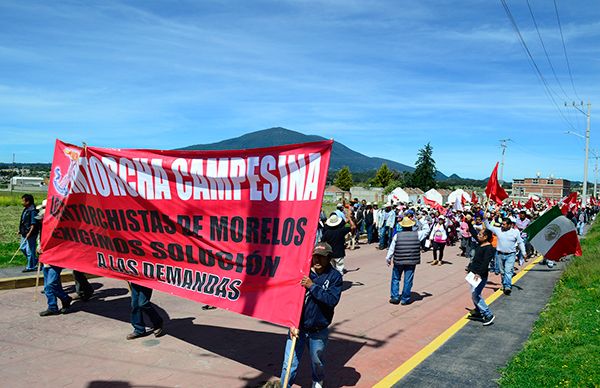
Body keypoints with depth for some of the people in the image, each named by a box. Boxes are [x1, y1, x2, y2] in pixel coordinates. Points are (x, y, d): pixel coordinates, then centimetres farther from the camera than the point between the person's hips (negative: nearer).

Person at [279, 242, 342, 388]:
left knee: (317, 362, 23)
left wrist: (312, 286, -24)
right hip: (298, 327, -1)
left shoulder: (335, 276, -8)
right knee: (290, 364, 1)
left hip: (319, 331, 1)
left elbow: (332, 300, -21)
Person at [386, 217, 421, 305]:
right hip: (411, 261, 0)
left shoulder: (397, 235, -5)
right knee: (408, 280, 7)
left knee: (395, 279, 16)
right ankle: (405, 299, 12)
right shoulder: (417, 234, -5)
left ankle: (395, 297, 15)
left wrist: (388, 259, 11)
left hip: (399, 261, 0)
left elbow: (392, 248, 0)